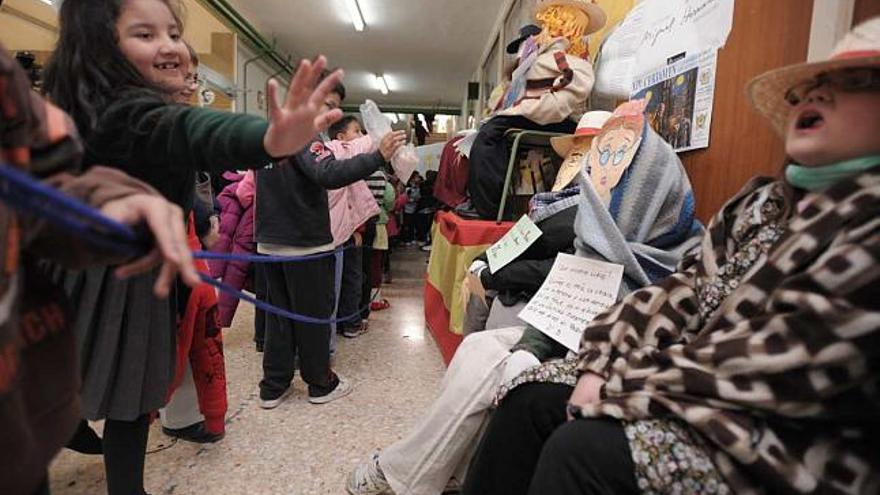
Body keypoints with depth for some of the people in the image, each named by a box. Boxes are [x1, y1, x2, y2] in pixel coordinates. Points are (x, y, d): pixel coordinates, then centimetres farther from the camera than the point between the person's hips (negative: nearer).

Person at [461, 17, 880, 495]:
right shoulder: (762, 201, 10)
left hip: (792, 443, -6)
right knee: (530, 400, -3)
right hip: (697, 389, 7)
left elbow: (781, 365, -22)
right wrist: (604, 363, -11)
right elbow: (683, 290, 2)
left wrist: (622, 385, -18)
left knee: (581, 449, -24)